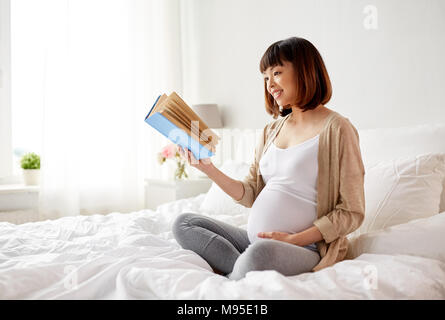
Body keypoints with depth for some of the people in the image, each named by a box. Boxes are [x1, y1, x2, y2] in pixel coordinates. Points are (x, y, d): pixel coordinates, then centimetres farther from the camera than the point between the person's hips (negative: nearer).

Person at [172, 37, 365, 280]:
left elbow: (352, 212, -9)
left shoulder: (336, 129, -7)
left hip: (307, 248, -7)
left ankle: (231, 281, -7)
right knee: (184, 223, -1)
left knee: (262, 252, -39)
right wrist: (207, 168, -1)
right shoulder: (272, 130, 15)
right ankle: (246, 271, -17)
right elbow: (250, 195, 12)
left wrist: (294, 239, -16)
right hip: (255, 241, 8)